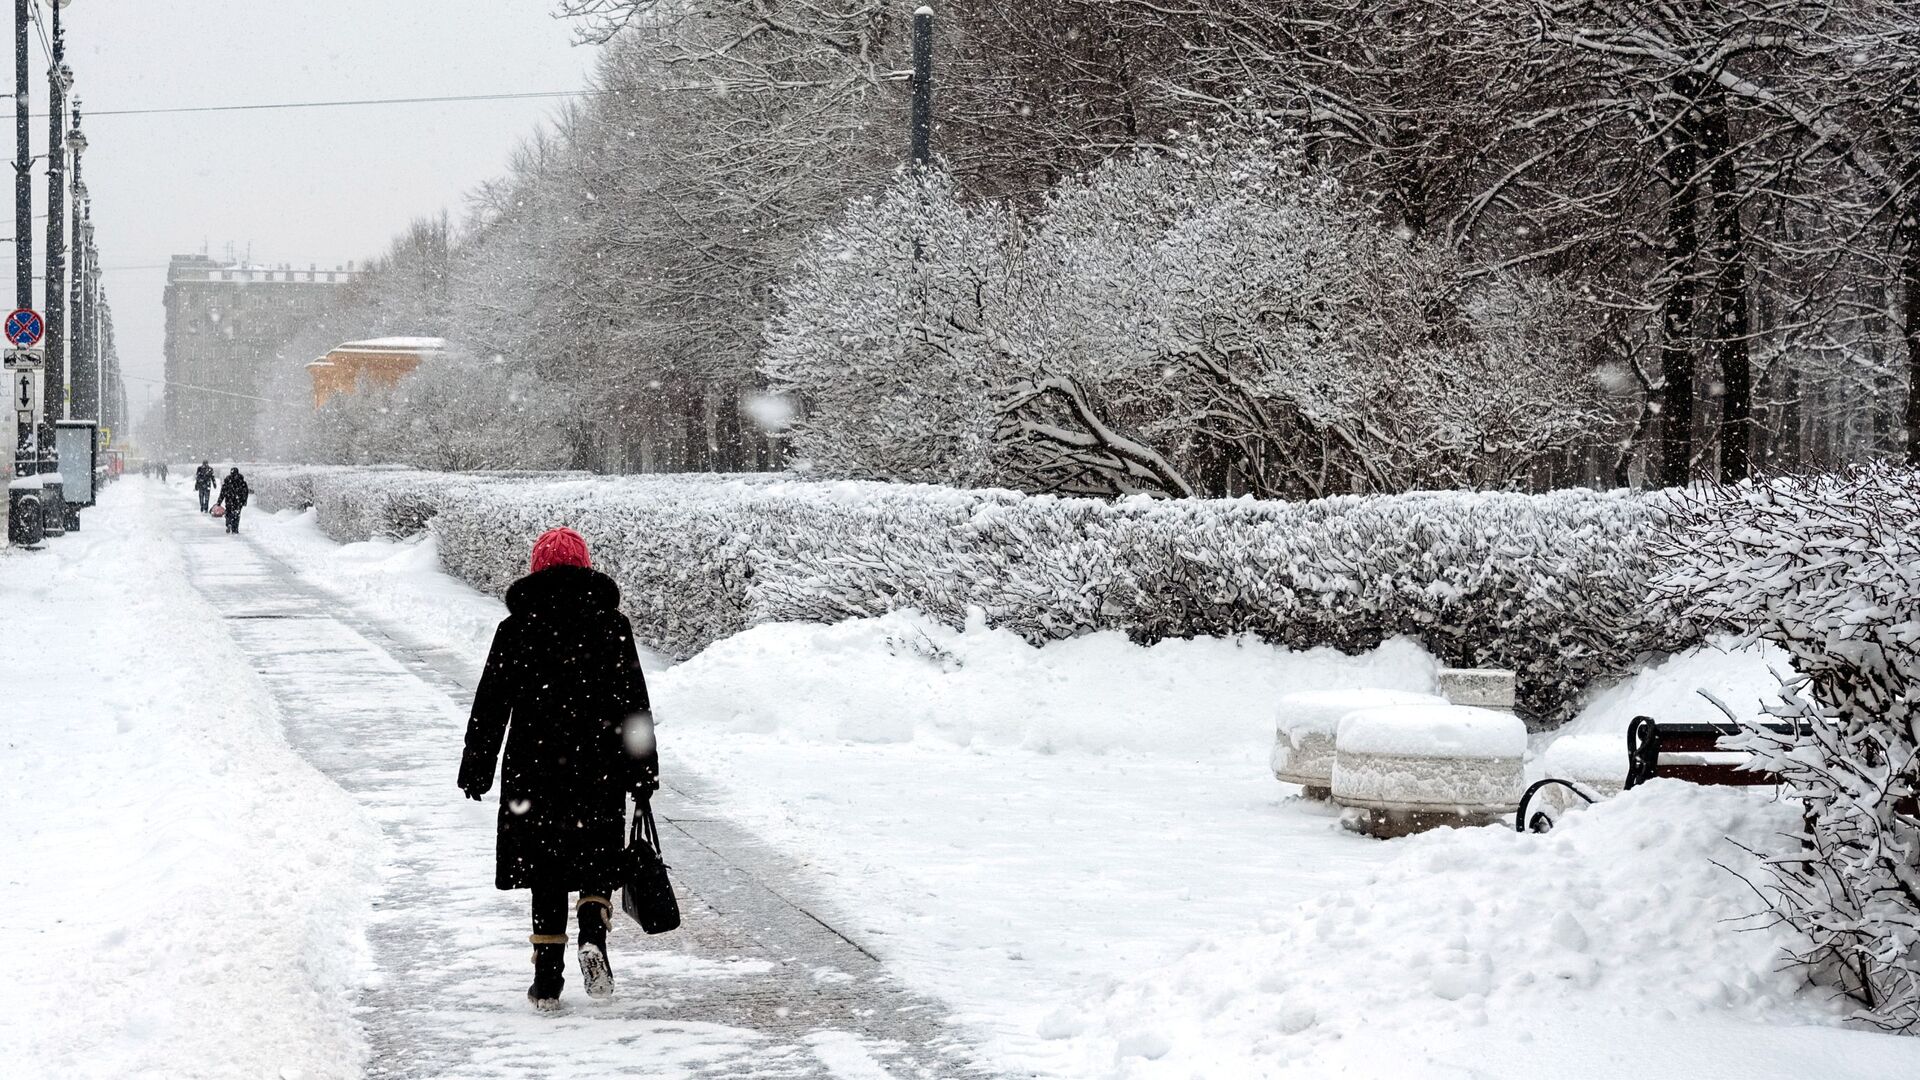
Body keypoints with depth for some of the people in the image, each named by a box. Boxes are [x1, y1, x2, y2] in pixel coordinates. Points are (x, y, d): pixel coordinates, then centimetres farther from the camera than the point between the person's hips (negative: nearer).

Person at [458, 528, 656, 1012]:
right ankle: (593, 937, -14)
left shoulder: (517, 626, 0)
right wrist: (643, 772, 8)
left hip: (534, 770, 0)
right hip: (599, 770, 0)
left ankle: (548, 979, 5)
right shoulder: (611, 625, 1)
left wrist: (475, 767, 9)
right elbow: (635, 705, 2)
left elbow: (491, 704, 2)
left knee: (546, 871, 8)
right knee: (597, 863, 13)